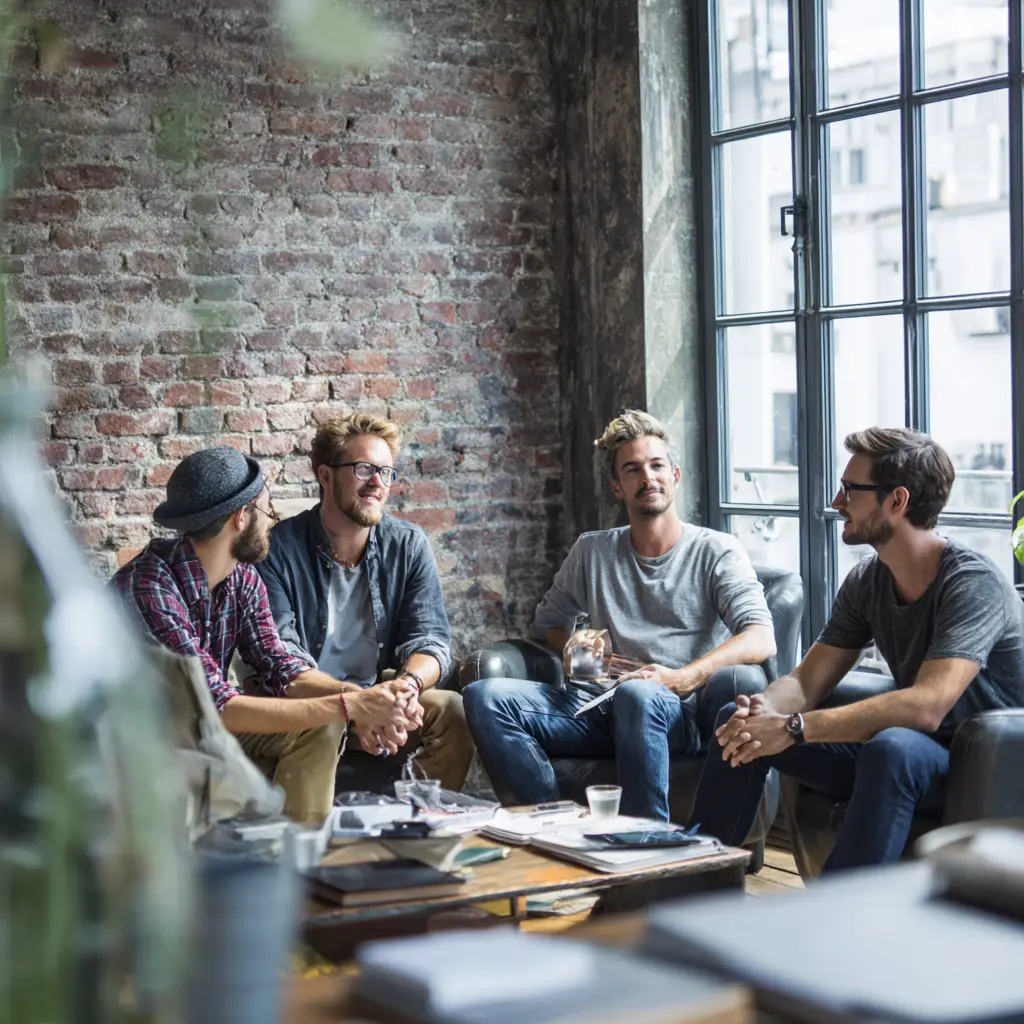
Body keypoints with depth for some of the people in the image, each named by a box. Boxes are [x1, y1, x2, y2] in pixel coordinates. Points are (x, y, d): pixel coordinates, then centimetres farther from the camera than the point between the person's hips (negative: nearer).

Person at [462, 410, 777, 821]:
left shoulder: (716, 552, 7)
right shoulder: (592, 552, 20)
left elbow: (761, 639, -7)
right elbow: (549, 620, 30)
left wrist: (684, 677, -24)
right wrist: (572, 645, 4)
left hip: (681, 714, -4)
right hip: (605, 712, 4)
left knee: (637, 694, -40)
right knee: (486, 696, -19)